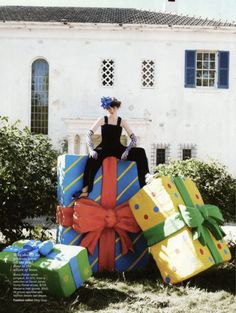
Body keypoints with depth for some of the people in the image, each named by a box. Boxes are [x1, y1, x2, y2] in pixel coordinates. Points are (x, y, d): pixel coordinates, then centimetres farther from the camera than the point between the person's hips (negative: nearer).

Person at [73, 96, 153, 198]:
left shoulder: (122, 122, 5)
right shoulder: (102, 120, 2)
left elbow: (133, 138, -1)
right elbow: (89, 135, -5)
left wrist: (127, 151, -19)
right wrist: (91, 150, -22)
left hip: (118, 149, 2)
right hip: (104, 149, -2)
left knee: (140, 152, -21)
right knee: (92, 160, -38)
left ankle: (146, 176, -30)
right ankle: (85, 190, -35)